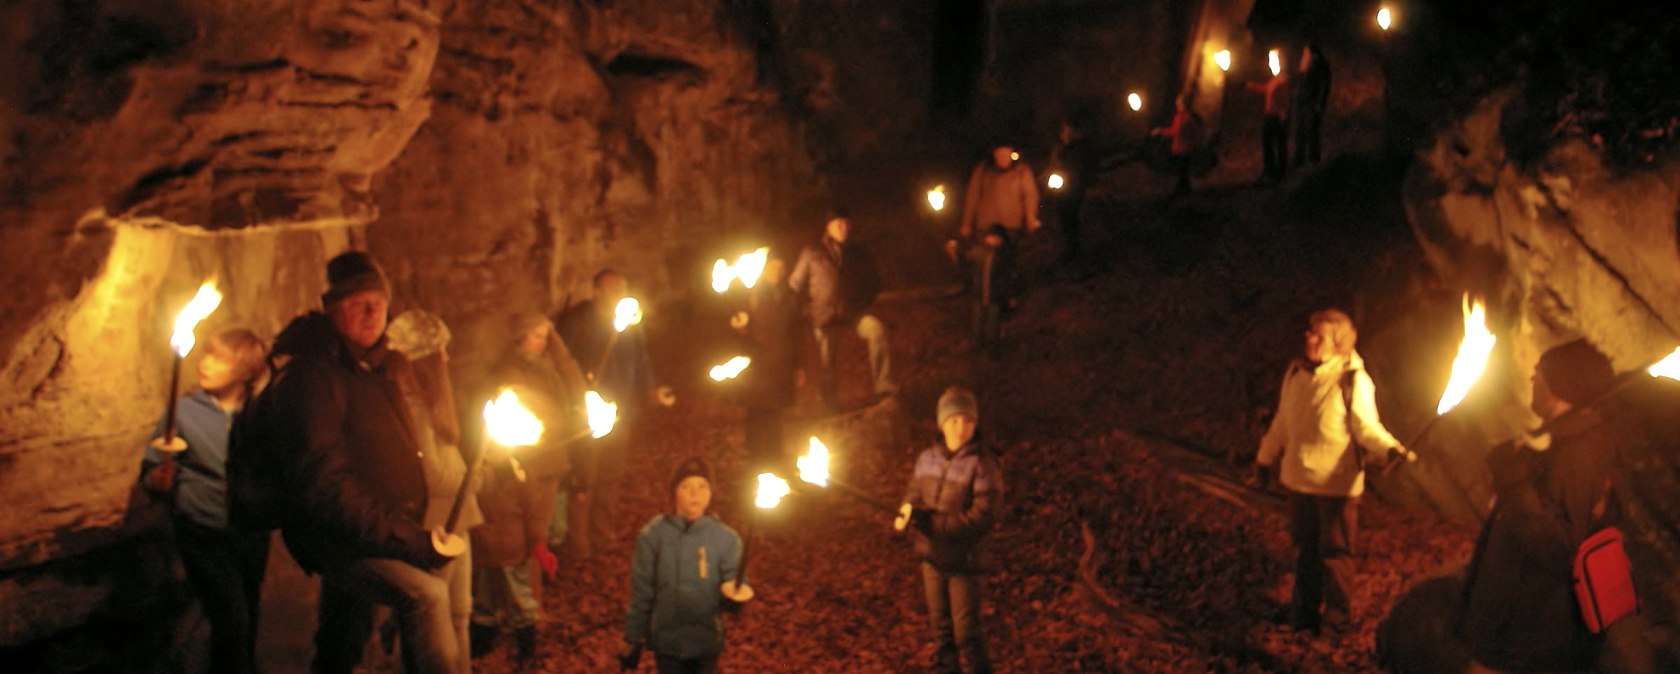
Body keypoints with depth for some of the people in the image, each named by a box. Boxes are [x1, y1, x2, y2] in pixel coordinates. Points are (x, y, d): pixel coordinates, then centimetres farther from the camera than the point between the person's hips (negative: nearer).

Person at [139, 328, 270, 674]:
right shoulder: (184, 410, -6)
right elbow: (150, 474, -4)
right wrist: (160, 478, -25)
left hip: (251, 537, 3)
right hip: (205, 536, -2)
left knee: (249, 621, 13)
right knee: (232, 620, -11)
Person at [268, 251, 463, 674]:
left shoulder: (375, 369, 12)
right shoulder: (312, 373, -17)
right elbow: (324, 483, -25)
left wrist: (418, 535, 13)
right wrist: (411, 543, -29)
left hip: (381, 540, 9)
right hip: (337, 542, -9)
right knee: (427, 593, -31)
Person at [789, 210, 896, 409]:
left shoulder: (859, 252, 10)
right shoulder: (812, 253, 4)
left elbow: (873, 281, 20)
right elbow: (795, 285, 9)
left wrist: (863, 301, 5)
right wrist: (814, 304, 4)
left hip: (854, 311, 0)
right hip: (825, 317, 0)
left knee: (876, 328, -29)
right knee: (827, 364, 2)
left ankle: (883, 383, -33)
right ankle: (832, 406, 18)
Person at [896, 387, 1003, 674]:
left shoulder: (983, 464, -16)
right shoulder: (927, 458, 0)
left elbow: (981, 518, -20)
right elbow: (912, 497, 10)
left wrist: (930, 521, -24)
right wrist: (907, 515, -14)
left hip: (963, 559, -5)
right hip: (931, 555, 5)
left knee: (966, 632, 0)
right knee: (940, 627, 19)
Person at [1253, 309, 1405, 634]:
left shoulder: (1354, 380, -14)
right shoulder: (1296, 373, 3)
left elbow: (1367, 429, -12)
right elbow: (1282, 422, 15)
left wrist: (1391, 448, -32)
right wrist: (1265, 457, 23)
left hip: (1337, 483, -5)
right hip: (1299, 479, 5)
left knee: (1335, 551, 6)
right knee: (1304, 547, 17)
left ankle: (1337, 615, 23)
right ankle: (1303, 611, 32)